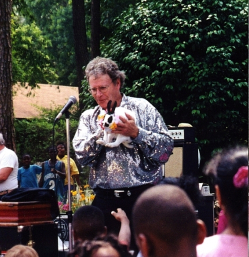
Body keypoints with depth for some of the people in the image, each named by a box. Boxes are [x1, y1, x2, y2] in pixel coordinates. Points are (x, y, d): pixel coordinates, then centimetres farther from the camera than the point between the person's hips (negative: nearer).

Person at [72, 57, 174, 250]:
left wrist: (136, 133, -12)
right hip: (106, 200, 2)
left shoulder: (142, 108, 5)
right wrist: (101, 131, -11)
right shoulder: (88, 117, 13)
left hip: (142, 197, -2)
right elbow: (81, 155, -1)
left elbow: (166, 147, -2)